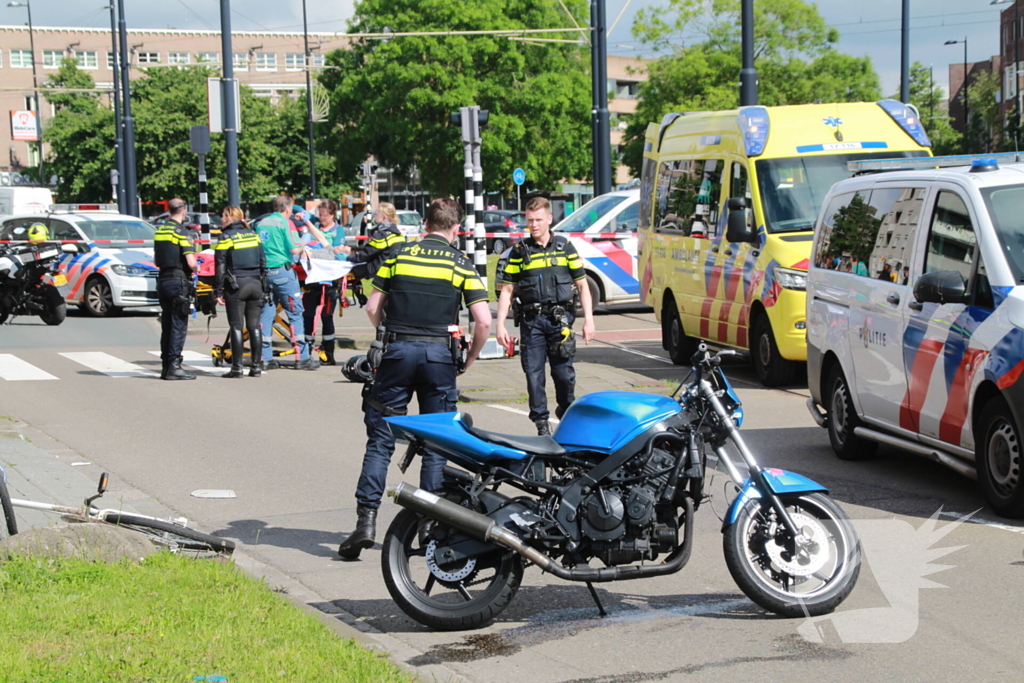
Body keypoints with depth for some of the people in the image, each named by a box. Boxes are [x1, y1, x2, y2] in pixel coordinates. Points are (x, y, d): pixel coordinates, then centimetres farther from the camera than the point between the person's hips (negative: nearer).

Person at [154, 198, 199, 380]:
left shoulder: (159, 230, 11)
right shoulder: (182, 232, -13)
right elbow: (191, 263, -20)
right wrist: (196, 268, 0)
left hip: (163, 281, 8)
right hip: (178, 281, -8)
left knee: (167, 325, 12)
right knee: (179, 325, -5)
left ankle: (165, 366, 14)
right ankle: (174, 366, -7)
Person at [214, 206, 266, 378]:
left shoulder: (226, 236, -5)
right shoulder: (253, 234, 11)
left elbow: (221, 266, -7)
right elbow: (263, 261, 12)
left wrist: (218, 291, -5)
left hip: (236, 286, -5)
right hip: (255, 283, 5)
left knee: (236, 327, -2)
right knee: (254, 326, 7)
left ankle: (237, 368, -4)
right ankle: (256, 366, 7)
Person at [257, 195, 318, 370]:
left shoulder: (262, 223, 12)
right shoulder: (285, 222, -6)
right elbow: (294, 249, -14)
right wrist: (304, 248, 8)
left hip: (264, 272, 6)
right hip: (282, 272, -6)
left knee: (266, 314, 8)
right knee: (295, 313, 0)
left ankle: (265, 358, 7)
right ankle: (302, 357, -2)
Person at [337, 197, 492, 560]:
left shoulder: (399, 255, 7)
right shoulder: (461, 264, 3)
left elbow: (373, 307, 6)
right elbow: (484, 321, -5)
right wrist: (470, 359, 10)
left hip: (397, 351, 1)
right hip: (439, 353, -1)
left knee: (381, 439, 3)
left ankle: (366, 519, -6)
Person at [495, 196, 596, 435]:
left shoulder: (565, 247, 9)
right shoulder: (519, 250, 8)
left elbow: (582, 285, 10)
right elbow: (506, 290, 7)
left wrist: (589, 319, 2)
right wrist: (500, 325, 0)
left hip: (560, 319, 0)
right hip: (531, 320, 0)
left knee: (564, 372, -1)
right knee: (534, 374, -3)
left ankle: (568, 415, 21)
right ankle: (541, 423, 6)